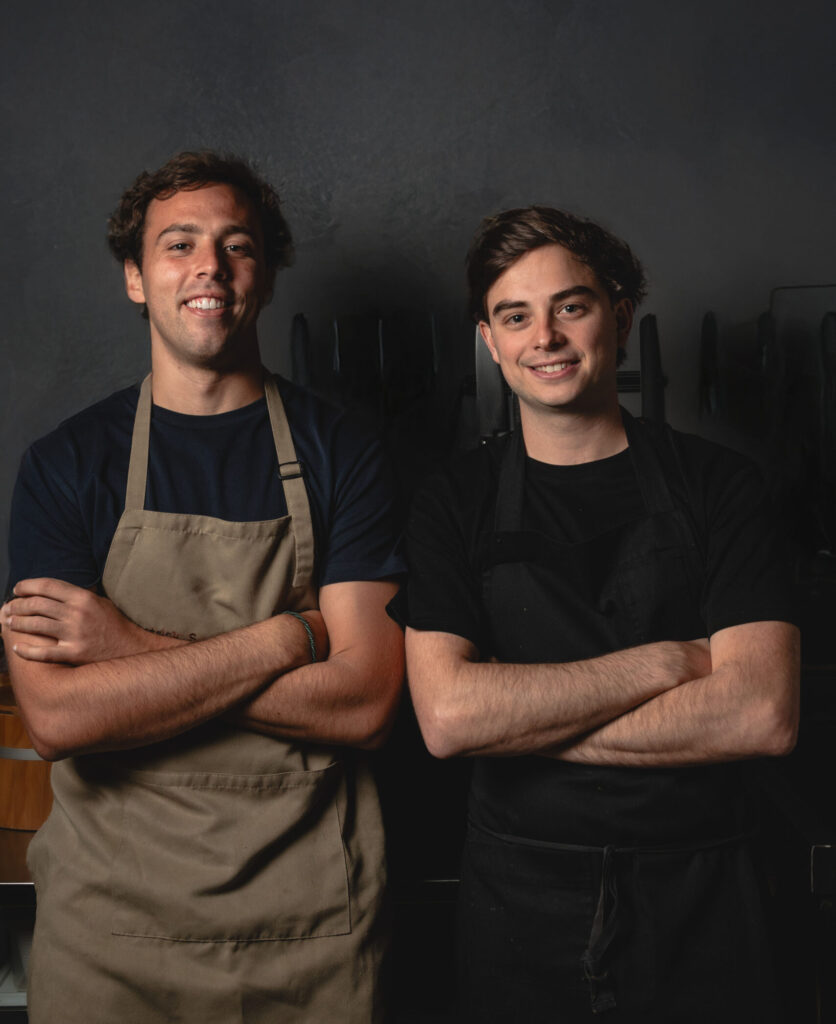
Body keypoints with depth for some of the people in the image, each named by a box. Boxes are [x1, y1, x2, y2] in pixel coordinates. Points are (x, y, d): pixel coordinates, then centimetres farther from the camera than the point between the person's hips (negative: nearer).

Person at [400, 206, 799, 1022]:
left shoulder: (714, 485, -4)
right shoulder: (453, 504, -2)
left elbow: (764, 715, -14)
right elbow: (446, 716, -16)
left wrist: (521, 722, -14)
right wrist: (667, 662, -16)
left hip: (696, 896, 0)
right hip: (519, 899, 1)